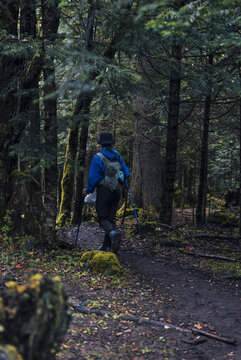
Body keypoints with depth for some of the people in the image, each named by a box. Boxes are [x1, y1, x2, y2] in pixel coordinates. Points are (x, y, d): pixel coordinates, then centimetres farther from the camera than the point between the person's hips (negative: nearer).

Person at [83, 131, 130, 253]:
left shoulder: (98, 157, -12)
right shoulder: (118, 156, 6)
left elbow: (93, 177, -12)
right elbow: (126, 173, 10)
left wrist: (88, 190, 4)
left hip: (104, 191, -5)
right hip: (117, 191, 5)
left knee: (102, 218, 2)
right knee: (111, 217, 10)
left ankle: (113, 233, -28)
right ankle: (107, 245, 10)